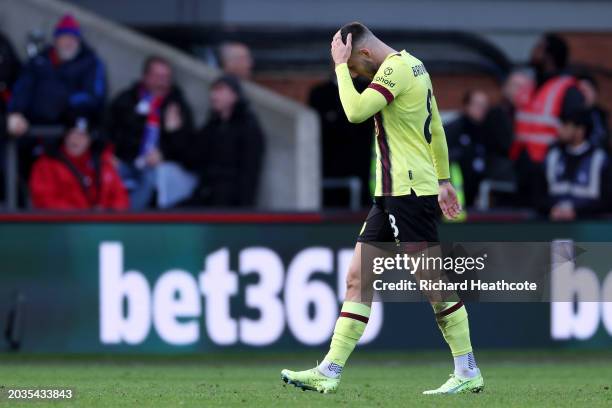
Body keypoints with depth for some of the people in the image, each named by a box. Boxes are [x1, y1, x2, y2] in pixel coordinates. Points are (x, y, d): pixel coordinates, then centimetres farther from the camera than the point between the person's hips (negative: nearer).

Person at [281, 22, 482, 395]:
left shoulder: (396, 68, -14)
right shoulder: (412, 65, 16)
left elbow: (356, 111, -26)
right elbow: (436, 128, 22)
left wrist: (341, 65, -15)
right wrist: (443, 179, 26)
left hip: (409, 193, -10)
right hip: (393, 194, 10)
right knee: (359, 278, 6)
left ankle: (468, 373, 3)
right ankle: (329, 372, 4)